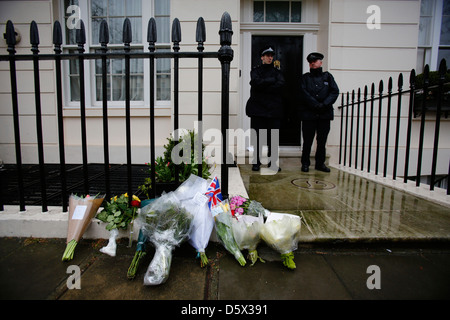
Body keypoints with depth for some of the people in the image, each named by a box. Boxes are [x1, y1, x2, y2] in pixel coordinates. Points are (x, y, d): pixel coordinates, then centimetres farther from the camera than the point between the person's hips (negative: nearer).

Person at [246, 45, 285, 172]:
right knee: (258, 136, -2)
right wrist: (272, 80, -5)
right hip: (258, 108, -2)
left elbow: (281, 84, -5)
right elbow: (257, 82, -11)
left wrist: (263, 84, -9)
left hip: (274, 109, 2)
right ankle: (256, 162, 9)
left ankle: (272, 162, 14)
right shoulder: (256, 71, 12)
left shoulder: (277, 72, 17)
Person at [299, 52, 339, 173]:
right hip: (308, 114, -2)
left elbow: (335, 92, 2)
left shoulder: (327, 76, 13)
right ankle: (305, 163, 14)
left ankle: (320, 163, 20)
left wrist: (325, 104, -14)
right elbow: (304, 94, -6)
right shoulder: (305, 77, 8)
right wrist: (317, 105, -14)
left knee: (322, 140, 8)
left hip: (325, 114, 2)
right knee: (307, 140, 2)